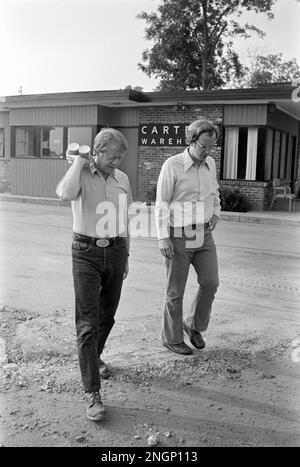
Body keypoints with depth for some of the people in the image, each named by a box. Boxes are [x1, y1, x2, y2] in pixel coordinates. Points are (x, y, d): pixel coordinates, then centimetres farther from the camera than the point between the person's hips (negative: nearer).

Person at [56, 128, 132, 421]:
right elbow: (66, 194, -32)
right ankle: (92, 394, -2)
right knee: (88, 322, -7)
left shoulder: (122, 178, 7)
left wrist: (125, 255, 18)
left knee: (107, 315, 18)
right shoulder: (80, 174, -7)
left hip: (116, 252, 5)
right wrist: (79, 160, -19)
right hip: (87, 252, -5)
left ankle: (94, 356, 46)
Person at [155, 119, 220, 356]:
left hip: (203, 235, 5)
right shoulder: (172, 165, -14)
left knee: (210, 283, -3)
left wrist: (216, 215, 8)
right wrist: (163, 238, -19)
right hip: (178, 236, -5)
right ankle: (172, 338, 22)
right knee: (176, 290, 3)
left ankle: (193, 323, 23)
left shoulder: (209, 163, 4)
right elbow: (161, 204, -12)